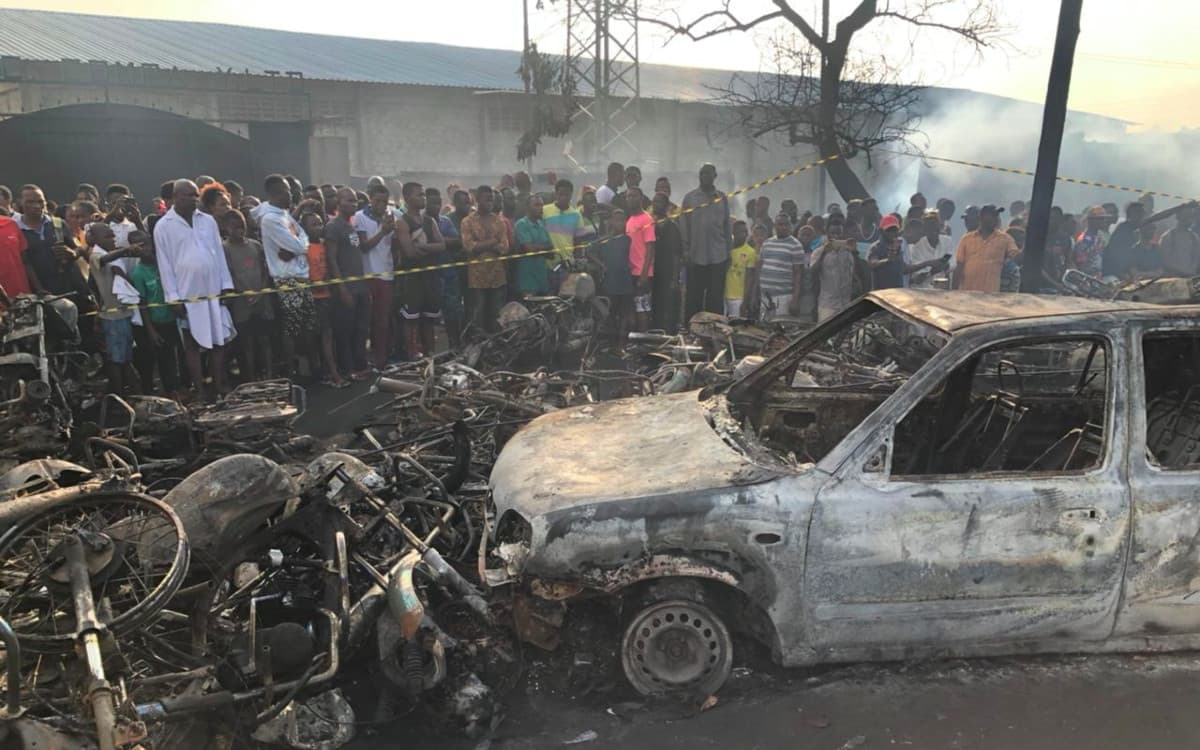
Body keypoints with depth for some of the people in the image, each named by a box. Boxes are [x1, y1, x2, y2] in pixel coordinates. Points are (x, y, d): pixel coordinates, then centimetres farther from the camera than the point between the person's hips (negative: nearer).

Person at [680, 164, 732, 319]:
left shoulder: (722, 198, 8)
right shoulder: (690, 198, 4)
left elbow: (727, 226, 10)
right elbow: (684, 227, 3)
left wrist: (728, 252, 5)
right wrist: (686, 253, -4)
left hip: (718, 257, 1)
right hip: (695, 256, -1)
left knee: (716, 298, 4)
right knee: (694, 297, 3)